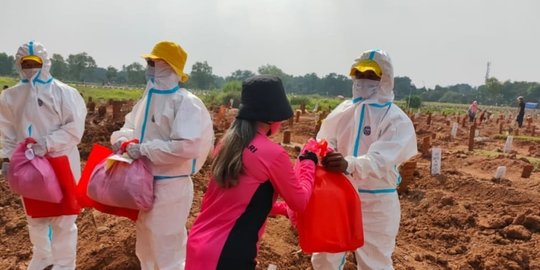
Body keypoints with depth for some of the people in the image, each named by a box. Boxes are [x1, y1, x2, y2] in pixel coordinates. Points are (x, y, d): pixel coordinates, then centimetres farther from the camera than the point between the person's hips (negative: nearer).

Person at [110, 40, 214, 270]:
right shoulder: (148, 98, 8)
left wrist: (144, 149, -25)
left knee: (167, 250, 5)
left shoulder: (185, 102, -19)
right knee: (145, 248, 26)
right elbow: (131, 126, 20)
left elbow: (188, 146, -29)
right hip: (144, 183, 9)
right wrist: (122, 139, -3)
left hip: (169, 186, -8)